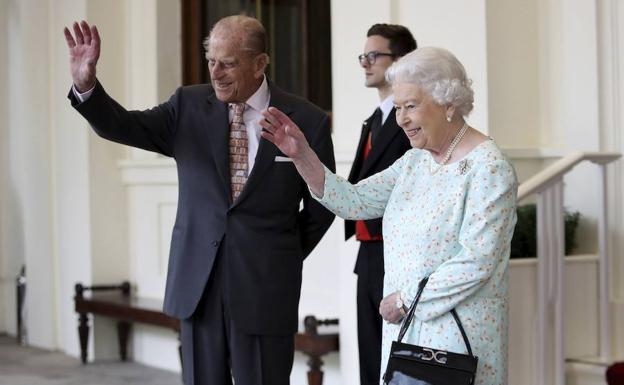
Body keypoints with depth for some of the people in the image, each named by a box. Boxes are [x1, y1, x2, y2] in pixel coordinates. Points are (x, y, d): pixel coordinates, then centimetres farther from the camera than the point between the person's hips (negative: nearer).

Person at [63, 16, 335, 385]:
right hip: (198, 284, 3)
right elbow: (123, 126, -6)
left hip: (265, 288, -2)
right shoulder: (190, 106, 3)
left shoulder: (306, 120, -4)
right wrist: (86, 84, -23)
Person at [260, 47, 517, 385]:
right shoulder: (415, 160, 10)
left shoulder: (488, 167, -13)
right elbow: (354, 201, 5)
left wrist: (406, 300, -14)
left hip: (459, 335, -7)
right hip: (404, 329, 7)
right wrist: (302, 155, -6)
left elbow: (476, 262, -19)